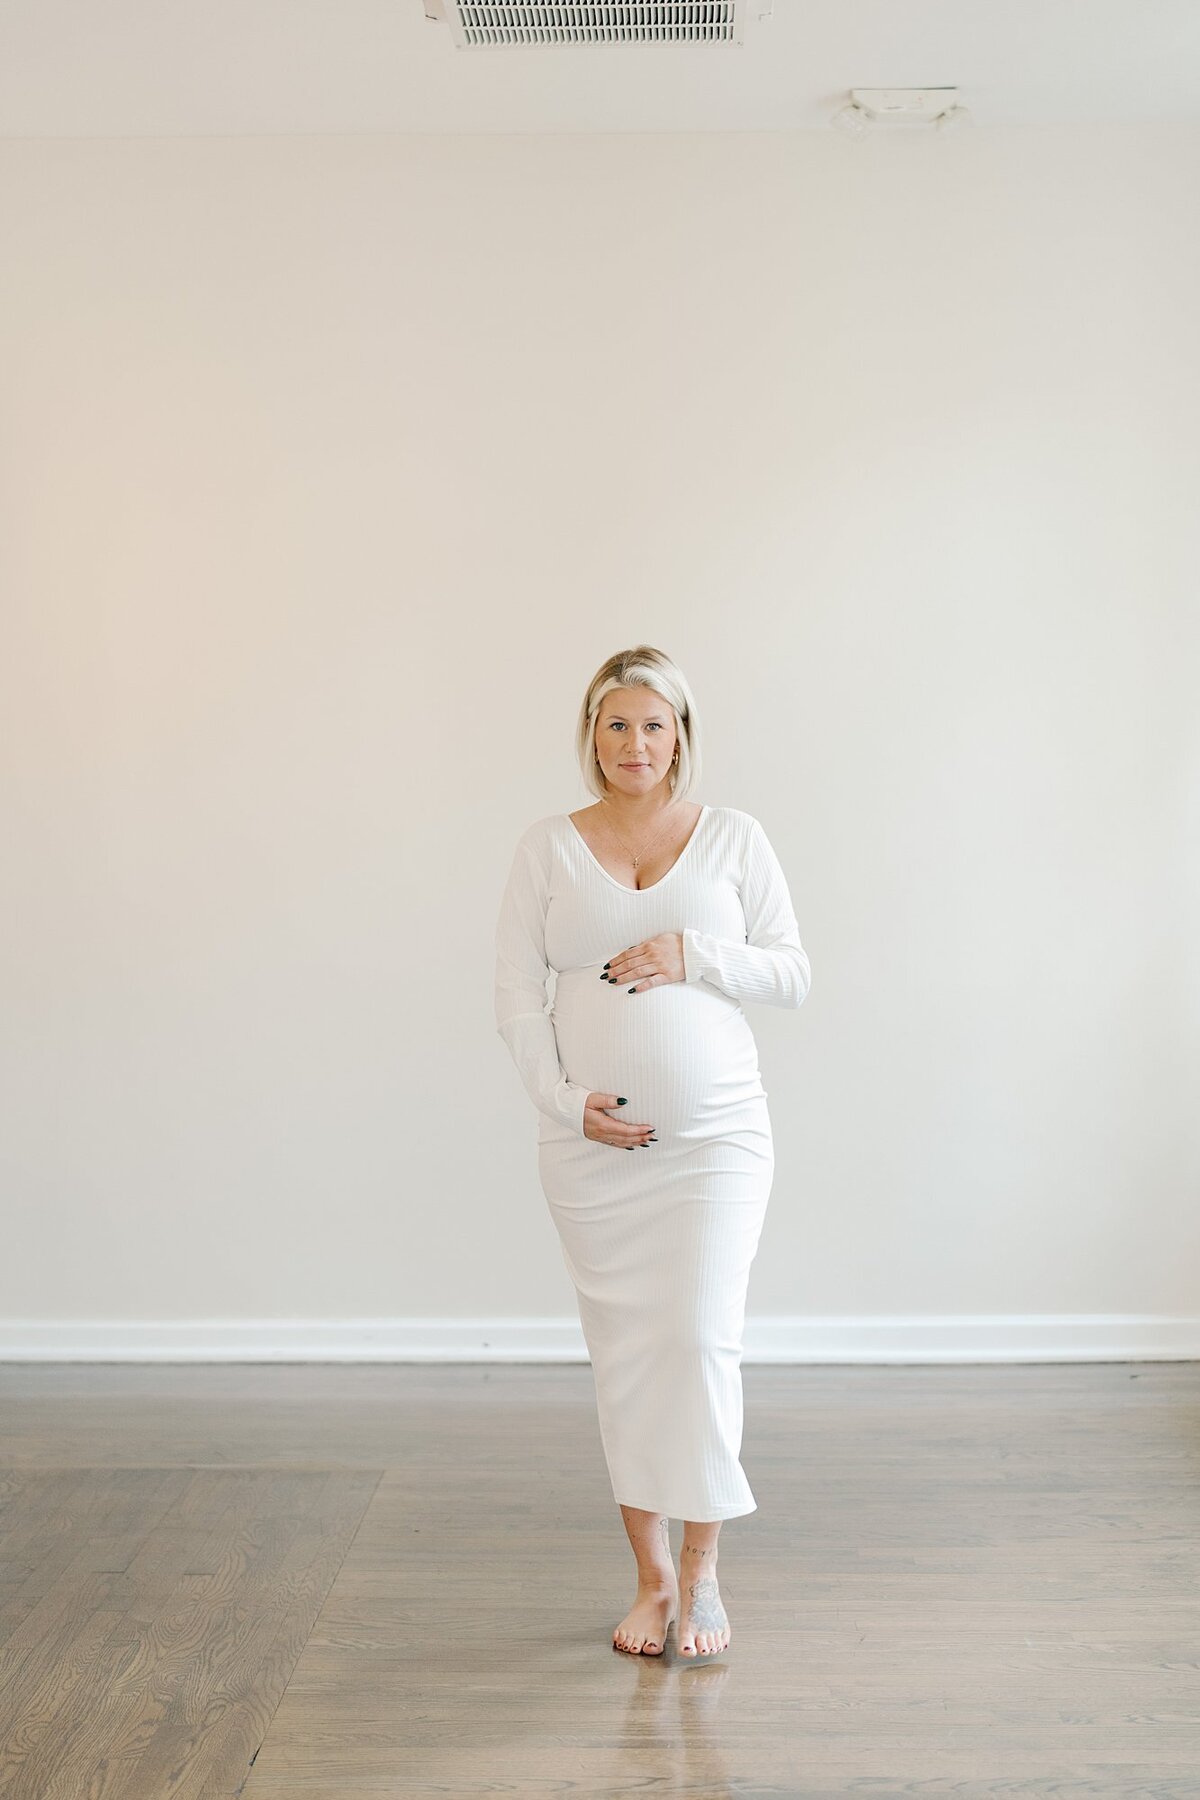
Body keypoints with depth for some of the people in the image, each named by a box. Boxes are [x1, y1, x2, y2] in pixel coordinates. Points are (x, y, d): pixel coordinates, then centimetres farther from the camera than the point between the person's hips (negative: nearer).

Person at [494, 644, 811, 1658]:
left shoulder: (733, 839, 4)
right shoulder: (547, 848, 5)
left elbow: (792, 974, 3)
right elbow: (517, 995, 2)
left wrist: (694, 954, -13)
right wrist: (563, 1098, -10)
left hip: (716, 1137, -1)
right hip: (591, 1146, 1)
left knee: (700, 1338, -7)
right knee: (623, 1354, 7)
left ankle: (704, 1573, 11)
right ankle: (653, 1576, 21)